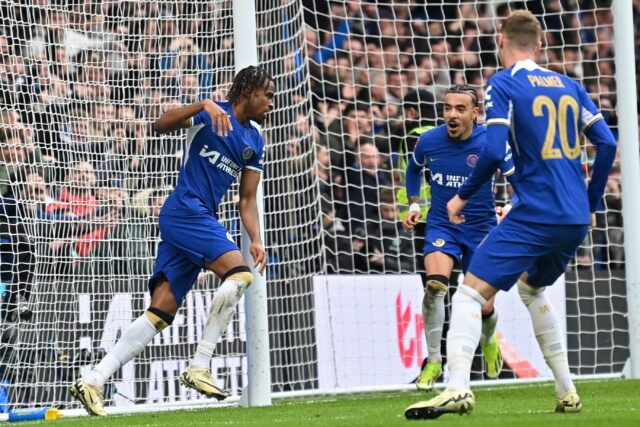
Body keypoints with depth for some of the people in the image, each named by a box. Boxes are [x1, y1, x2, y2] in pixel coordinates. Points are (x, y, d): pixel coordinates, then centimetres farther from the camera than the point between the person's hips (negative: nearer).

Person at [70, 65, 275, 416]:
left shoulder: (255, 143, 18)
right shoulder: (211, 115, -4)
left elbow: (247, 199, 17)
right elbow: (160, 125, -17)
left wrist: (255, 240, 2)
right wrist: (204, 106, -30)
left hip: (202, 220, 8)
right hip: (185, 210, -8)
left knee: (161, 312, -1)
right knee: (238, 273, -23)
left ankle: (93, 380, -2)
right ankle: (199, 366, -18)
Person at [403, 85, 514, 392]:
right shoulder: (428, 141, -8)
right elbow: (414, 169, 16)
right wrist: (414, 206, 7)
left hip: (481, 228, 0)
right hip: (441, 225, 0)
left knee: (484, 307, 2)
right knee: (435, 283, -27)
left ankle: (489, 340, 42)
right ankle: (433, 362, -14)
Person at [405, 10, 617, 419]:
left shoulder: (502, 84, -3)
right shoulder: (570, 85, 15)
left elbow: (494, 150, -14)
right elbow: (607, 143, 10)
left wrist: (463, 196, 0)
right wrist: (592, 202, 20)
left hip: (536, 214, -7)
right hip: (576, 220, 7)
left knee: (471, 292, -9)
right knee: (531, 288, 29)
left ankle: (458, 387, -28)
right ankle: (567, 393, 26)